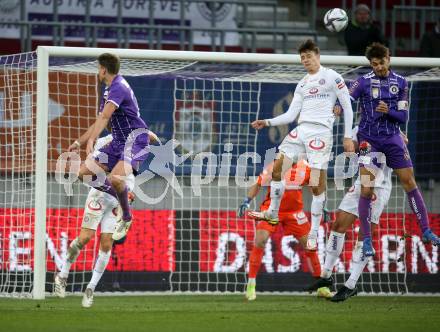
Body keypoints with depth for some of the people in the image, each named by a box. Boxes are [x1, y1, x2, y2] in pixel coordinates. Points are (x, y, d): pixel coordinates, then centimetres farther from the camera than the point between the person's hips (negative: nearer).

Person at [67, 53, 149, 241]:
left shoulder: (119, 87, -16)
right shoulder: (108, 91, 16)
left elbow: (104, 117, -30)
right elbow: (99, 122, 27)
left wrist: (91, 140, -40)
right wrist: (79, 142, 26)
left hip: (135, 139, -10)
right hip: (118, 142, 10)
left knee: (115, 177, -34)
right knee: (84, 173, 3)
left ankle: (127, 218, -11)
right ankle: (124, 198, 10)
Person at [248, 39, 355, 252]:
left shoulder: (331, 77, 1)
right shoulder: (302, 84, 19)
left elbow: (347, 107, 0)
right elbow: (291, 115, 18)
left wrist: (348, 137, -5)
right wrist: (268, 122, 5)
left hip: (321, 132, -6)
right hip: (301, 130, 6)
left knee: (317, 184, -8)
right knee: (277, 168, -3)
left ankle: (314, 234, -1)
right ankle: (273, 213, 14)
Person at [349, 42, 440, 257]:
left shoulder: (401, 83, 4)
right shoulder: (363, 82, -5)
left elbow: (403, 117, 3)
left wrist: (388, 111, -16)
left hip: (392, 138, 3)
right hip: (369, 140, -3)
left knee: (409, 181, 1)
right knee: (367, 189, -9)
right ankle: (367, 240, -2)